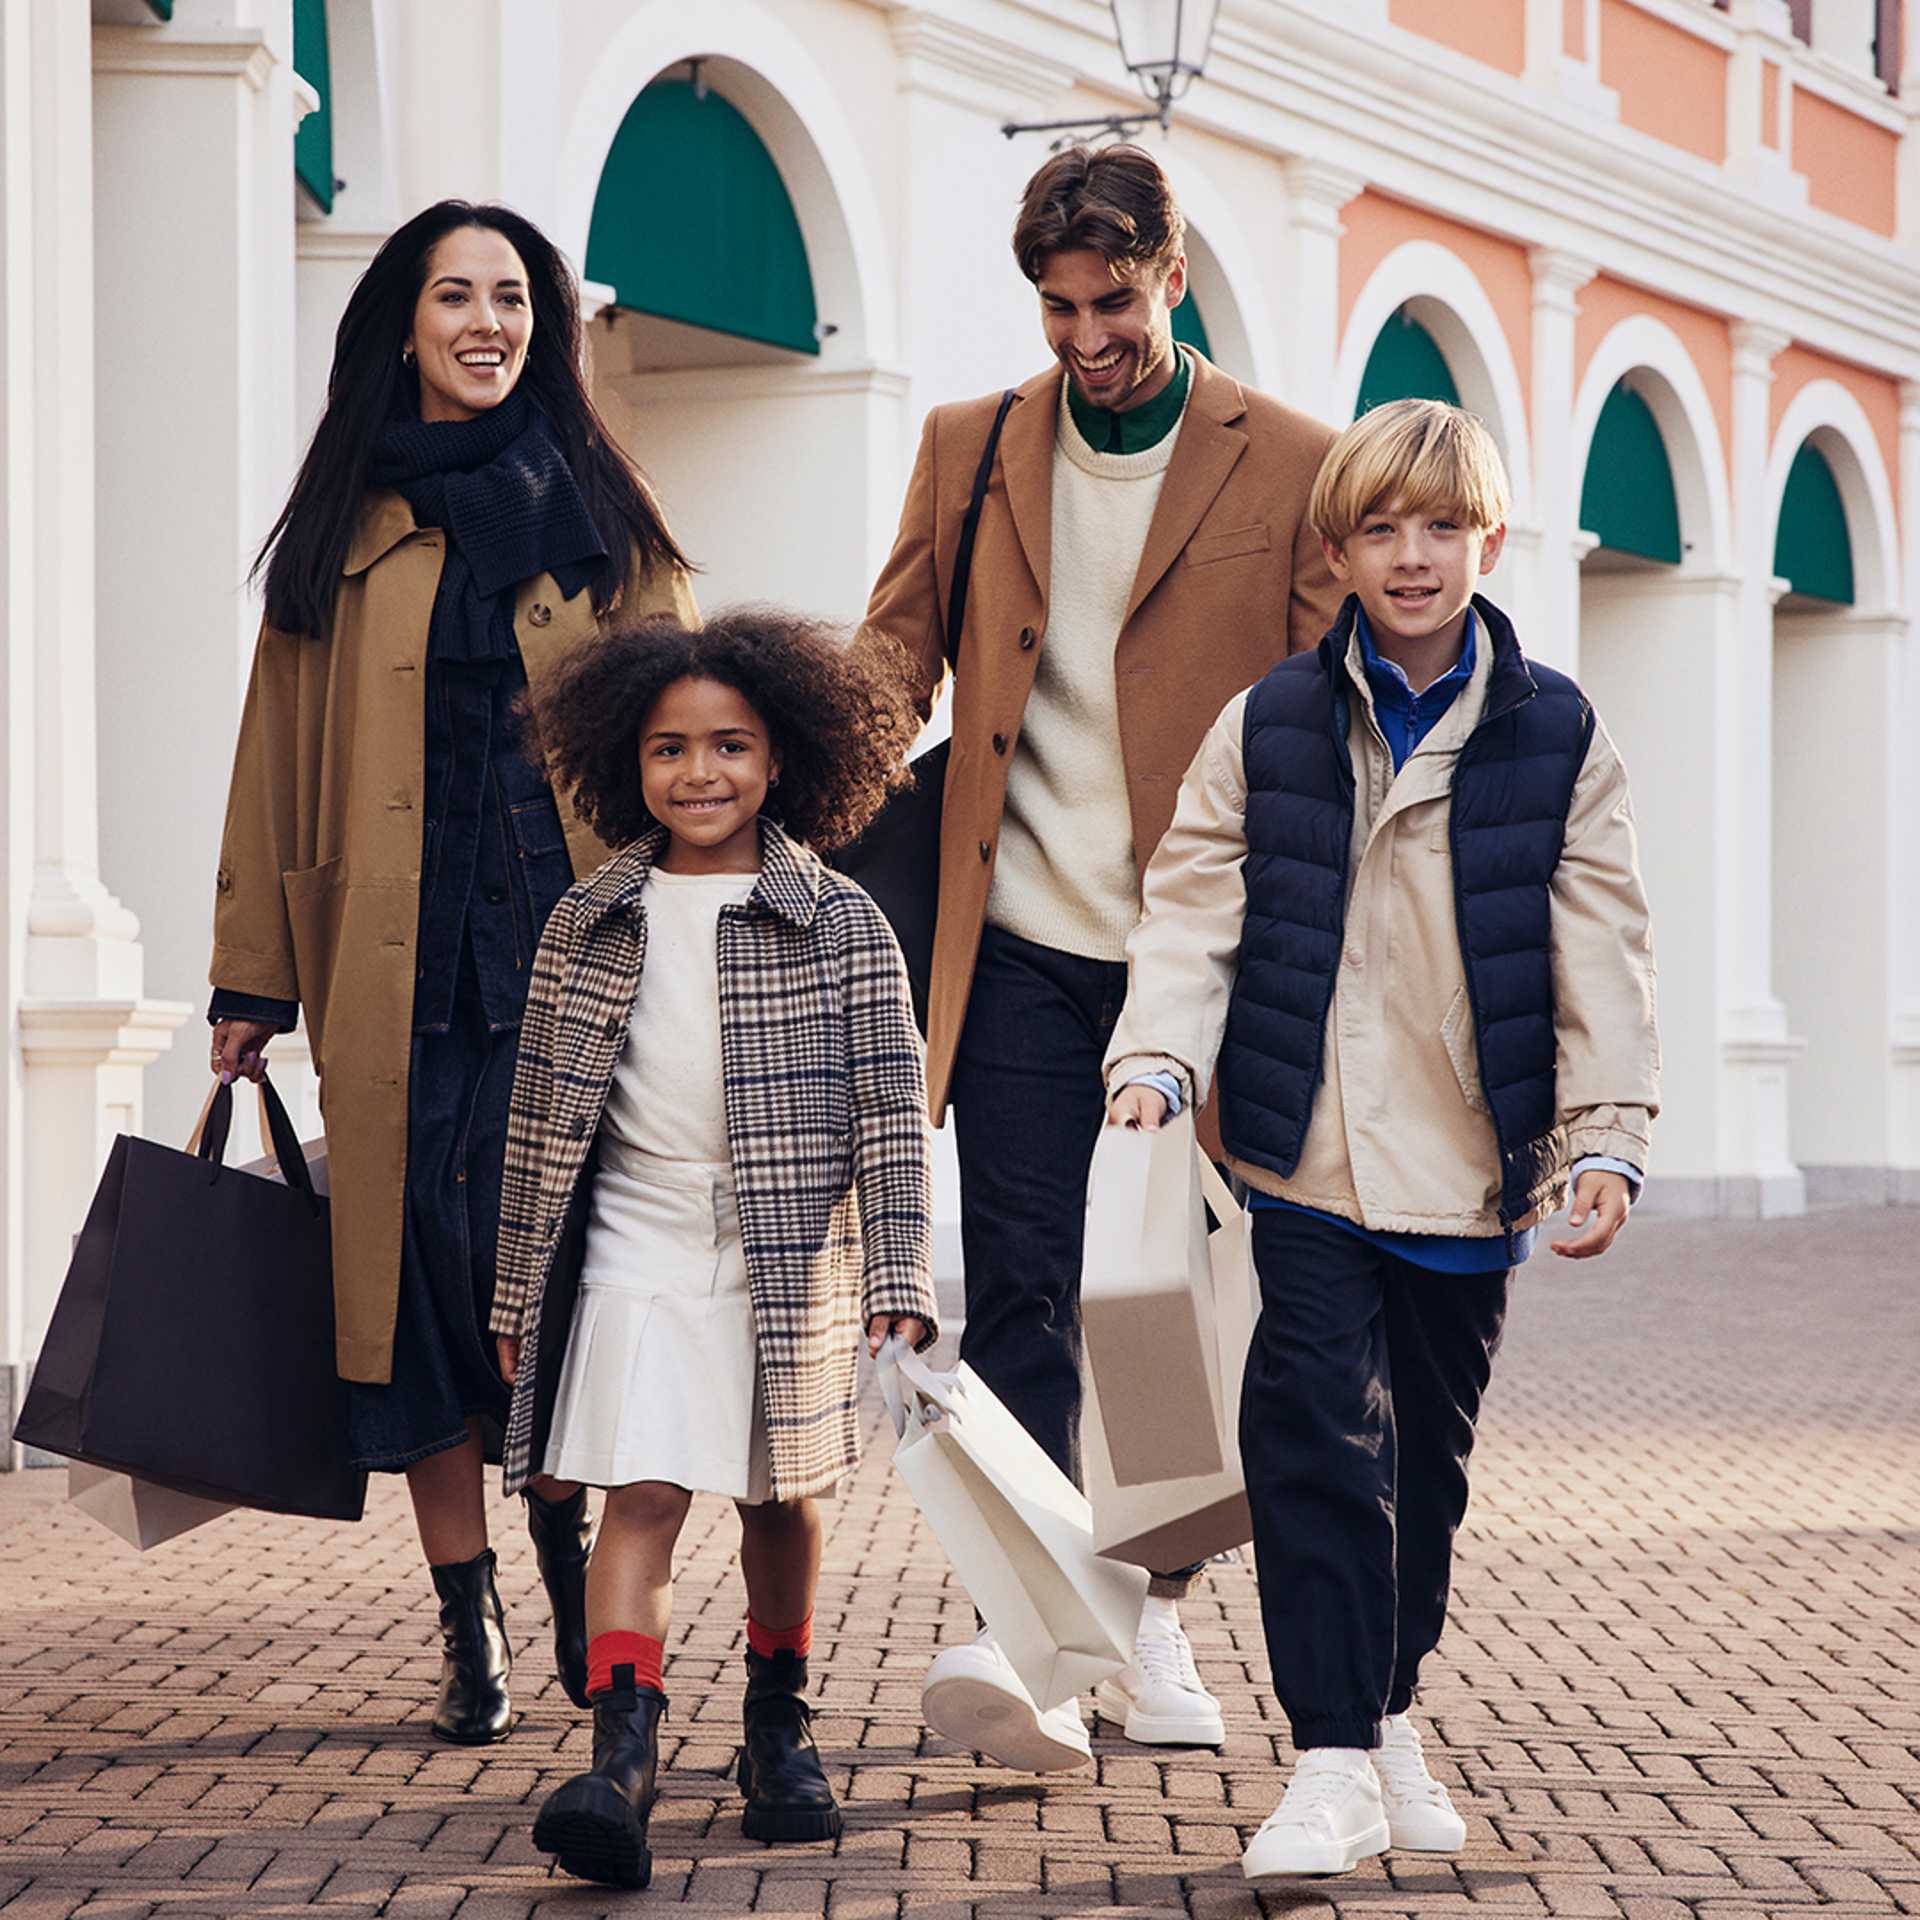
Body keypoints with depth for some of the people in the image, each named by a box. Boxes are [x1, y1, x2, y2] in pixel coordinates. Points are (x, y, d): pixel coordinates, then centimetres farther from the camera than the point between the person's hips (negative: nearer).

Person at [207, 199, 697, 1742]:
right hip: (399, 969, 1)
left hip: (574, 954, -1)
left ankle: (570, 1529, 16)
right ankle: (469, 1627, 4)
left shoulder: (603, 522, 10)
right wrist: (252, 982, 8)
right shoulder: (345, 534, 12)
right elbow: (283, 763, 11)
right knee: (422, 1265, -1)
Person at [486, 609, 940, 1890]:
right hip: (640, 1252, 0)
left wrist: (899, 1278, -11)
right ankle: (623, 1757, -19)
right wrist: (521, 1292, 10)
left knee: (781, 1498, 13)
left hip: (793, 1259, 0)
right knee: (643, 1497, -12)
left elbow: (892, 1111, -3)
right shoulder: (589, 927, 3)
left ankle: (780, 1726, 31)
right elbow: (543, 1121, 9)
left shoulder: (839, 924, -2)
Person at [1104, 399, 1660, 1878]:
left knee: (1430, 1450, 13)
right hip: (1312, 1160, -1)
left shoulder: (1557, 739, 1)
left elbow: (1600, 955, 0)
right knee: (1319, 1439, -10)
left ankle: (1389, 1713, 32)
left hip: (1474, 1171, 1)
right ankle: (1334, 1762, -5)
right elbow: (1196, 910, 0)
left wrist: (1607, 1135, -9)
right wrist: (1155, 1064, -15)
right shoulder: (1267, 729, 1)